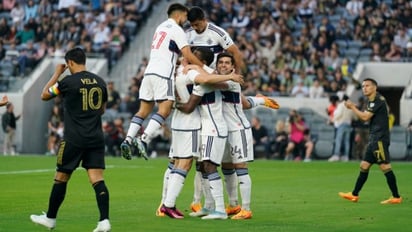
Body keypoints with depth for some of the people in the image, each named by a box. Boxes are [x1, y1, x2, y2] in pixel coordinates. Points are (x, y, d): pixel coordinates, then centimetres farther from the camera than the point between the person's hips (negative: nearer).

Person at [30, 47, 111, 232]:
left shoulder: (68, 82, -9)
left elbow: (44, 95, 6)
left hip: (74, 139, -4)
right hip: (96, 138, 4)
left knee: (61, 178, 10)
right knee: (97, 179, -2)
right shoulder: (99, 82, 7)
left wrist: (56, 74, 14)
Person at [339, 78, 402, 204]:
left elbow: (365, 117, -14)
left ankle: (396, 197, -12)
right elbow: (366, 117, 22)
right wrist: (354, 107, 10)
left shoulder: (378, 100, -11)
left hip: (380, 139, -10)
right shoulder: (372, 101, 19)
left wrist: (352, 107, -2)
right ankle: (354, 195, 17)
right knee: (364, 166, 12)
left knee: (385, 166, -12)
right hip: (374, 139, 10)